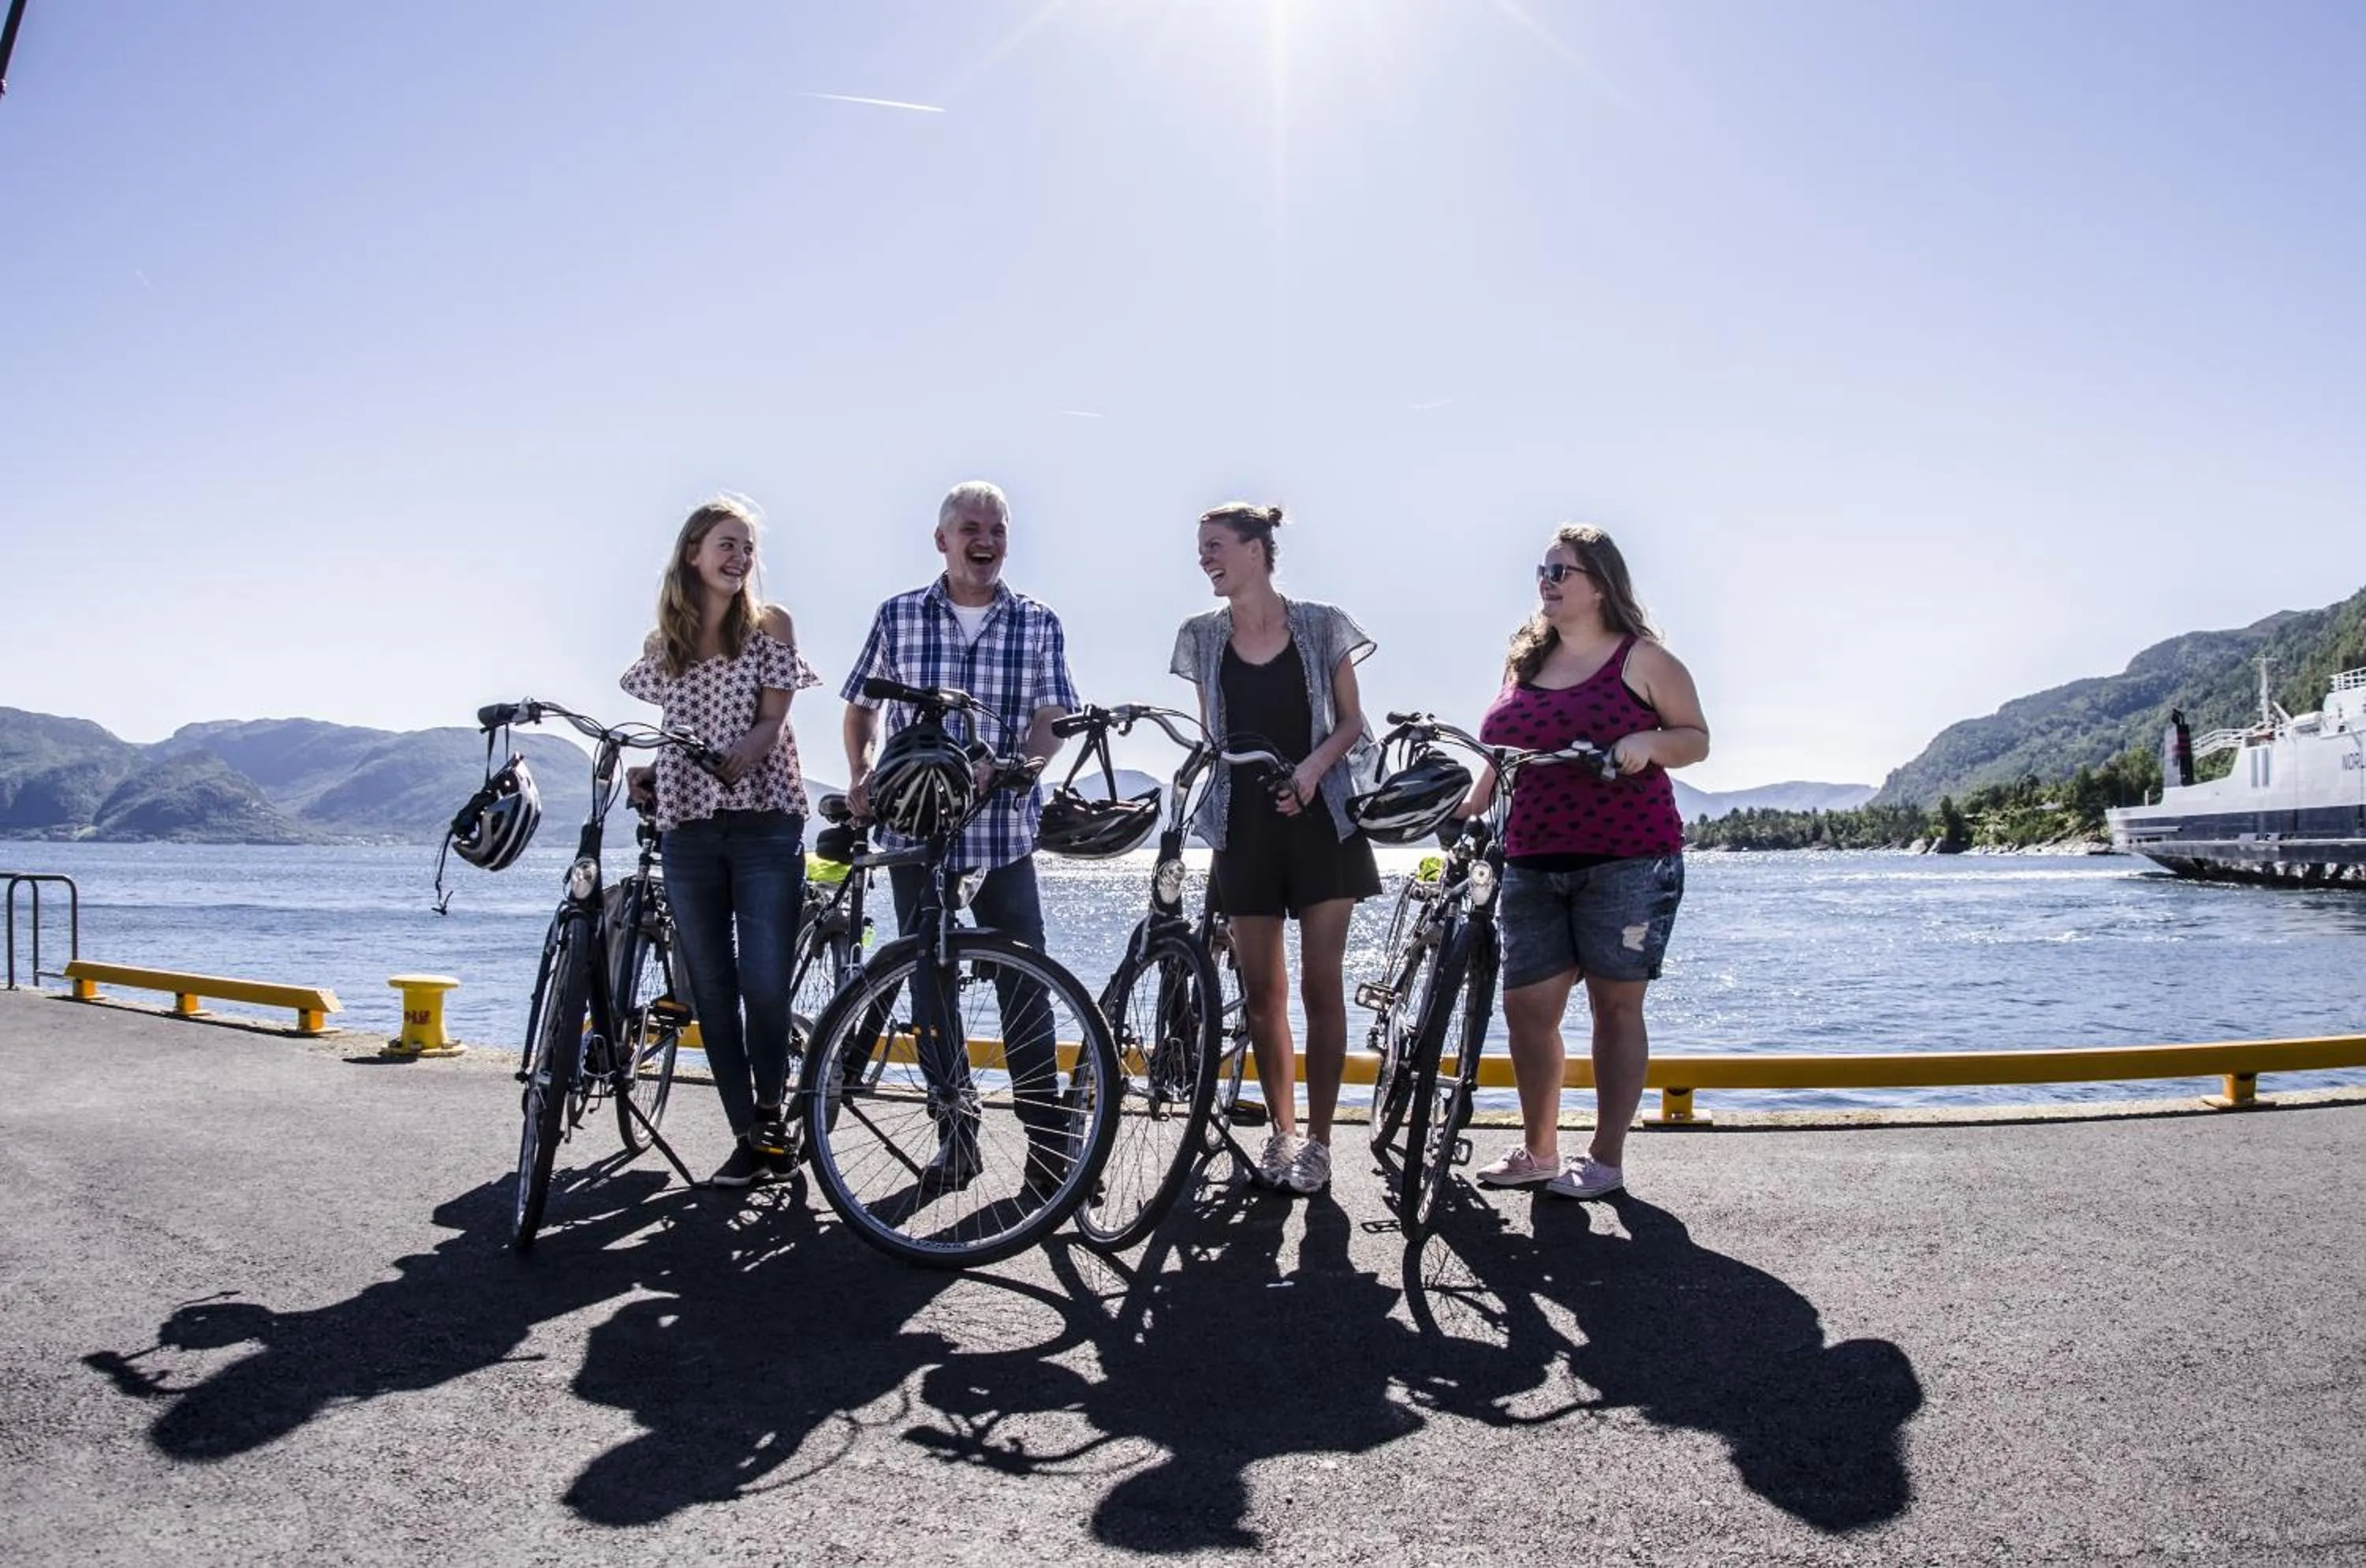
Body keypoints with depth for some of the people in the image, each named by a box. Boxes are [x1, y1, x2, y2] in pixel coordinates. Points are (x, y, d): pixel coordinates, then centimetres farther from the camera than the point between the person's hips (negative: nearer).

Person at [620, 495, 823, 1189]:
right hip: (687, 827, 4)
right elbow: (674, 734, 17)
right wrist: (647, 774, -3)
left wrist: (737, 759, -23)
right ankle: (747, 1139, 12)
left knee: (763, 986, -8)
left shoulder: (770, 625, 4)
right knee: (711, 990, 4)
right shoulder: (663, 642, 13)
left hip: (764, 824, -3)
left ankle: (770, 1118, 14)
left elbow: (771, 720, -4)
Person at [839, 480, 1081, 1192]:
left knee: (1024, 988, -1)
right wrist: (859, 773, -4)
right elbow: (861, 707, 13)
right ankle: (955, 1138, 21)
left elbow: (1050, 723, -3)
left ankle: (1046, 1142, 10)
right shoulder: (898, 617, 4)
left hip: (1004, 832, -1)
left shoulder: (1038, 624, 3)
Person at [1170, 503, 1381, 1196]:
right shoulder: (1201, 636, 6)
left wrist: (1315, 763, -15)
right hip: (1244, 824, 3)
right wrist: (1202, 809, 6)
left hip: (1318, 817, -2)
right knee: (1261, 988, 6)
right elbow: (1208, 733, 12)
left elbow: (1350, 720, 3)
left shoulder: (1322, 625, -2)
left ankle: (1318, 1139, 9)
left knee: (1321, 984, -1)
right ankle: (1282, 1130, 21)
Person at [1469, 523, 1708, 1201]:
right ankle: (1538, 1151, 19)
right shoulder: (1524, 662, 15)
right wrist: (1469, 806, 6)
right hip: (1534, 865, 5)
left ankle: (1606, 1158, 12)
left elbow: (1696, 737, 2)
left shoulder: (1642, 658, 2)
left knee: (1615, 1004, 2)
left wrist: (1649, 743, -18)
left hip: (1628, 861, -5)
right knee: (1526, 1005, 4)